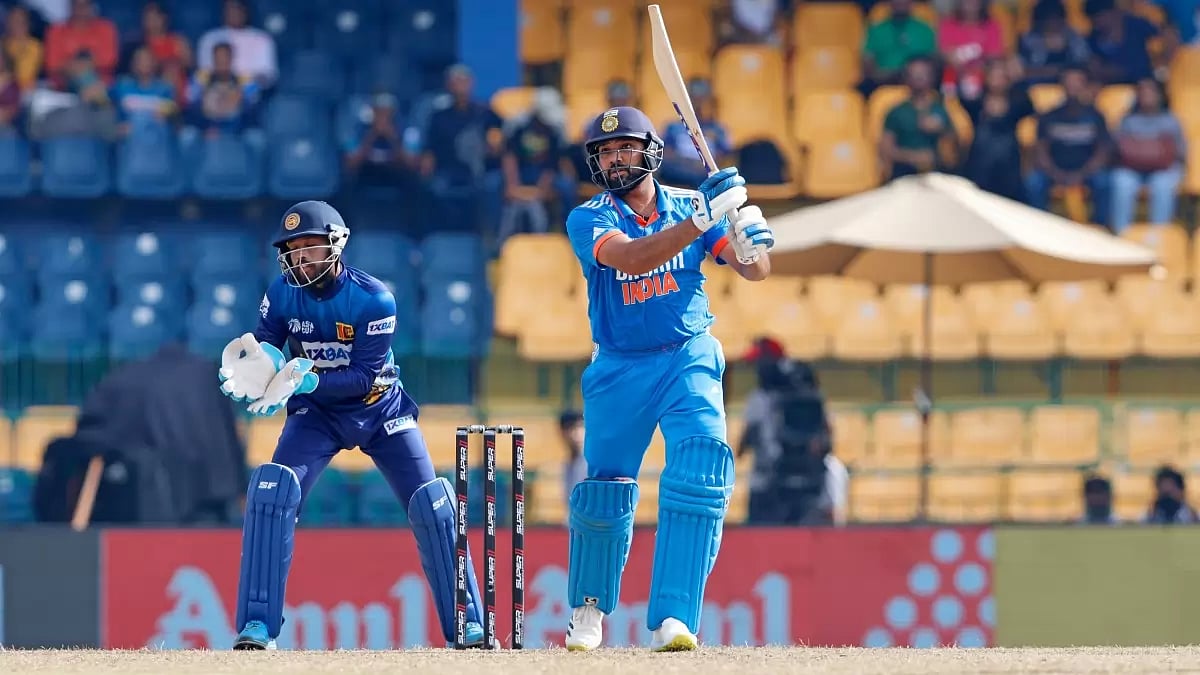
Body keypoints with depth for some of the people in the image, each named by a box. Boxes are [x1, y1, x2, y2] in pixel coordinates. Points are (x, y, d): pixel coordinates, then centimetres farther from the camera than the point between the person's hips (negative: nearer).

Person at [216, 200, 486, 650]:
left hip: (380, 411, -1)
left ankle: (468, 626, 4)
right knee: (270, 493, -21)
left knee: (434, 508, -9)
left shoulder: (374, 299, -23)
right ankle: (257, 627, -18)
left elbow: (366, 376, -25)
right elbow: (265, 351, -7)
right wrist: (248, 370, -32)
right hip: (317, 414, 1)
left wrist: (308, 380, -40)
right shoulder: (283, 294, -13)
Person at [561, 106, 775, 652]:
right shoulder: (588, 220, -7)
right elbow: (632, 258, -27)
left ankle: (673, 620, -23)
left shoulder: (689, 204, 1)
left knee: (700, 472, -20)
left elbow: (754, 270, -4)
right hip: (619, 371, 0)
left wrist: (750, 241, -28)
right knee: (604, 491, 1)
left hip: (689, 362, 0)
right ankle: (588, 607, 28)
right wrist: (702, 218, -38)